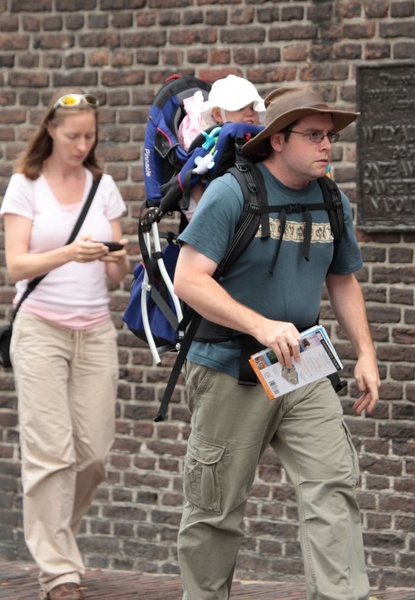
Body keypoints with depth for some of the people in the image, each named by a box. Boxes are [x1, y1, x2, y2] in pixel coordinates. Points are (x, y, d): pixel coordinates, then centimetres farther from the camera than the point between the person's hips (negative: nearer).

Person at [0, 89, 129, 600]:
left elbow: (118, 275, 10)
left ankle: (50, 534, 24)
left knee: (94, 451, -1)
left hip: (94, 331, 4)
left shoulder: (103, 186, 11)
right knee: (51, 451, -9)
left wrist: (117, 259, -14)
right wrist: (68, 253, -24)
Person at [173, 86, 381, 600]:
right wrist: (262, 326, -29)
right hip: (230, 370, -4)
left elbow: (343, 283, 20)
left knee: (332, 486, -10)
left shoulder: (333, 203, 7)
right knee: (216, 508, 5)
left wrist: (366, 354, 8)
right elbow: (189, 281, -19)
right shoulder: (230, 194, -12)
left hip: (304, 370, 5)